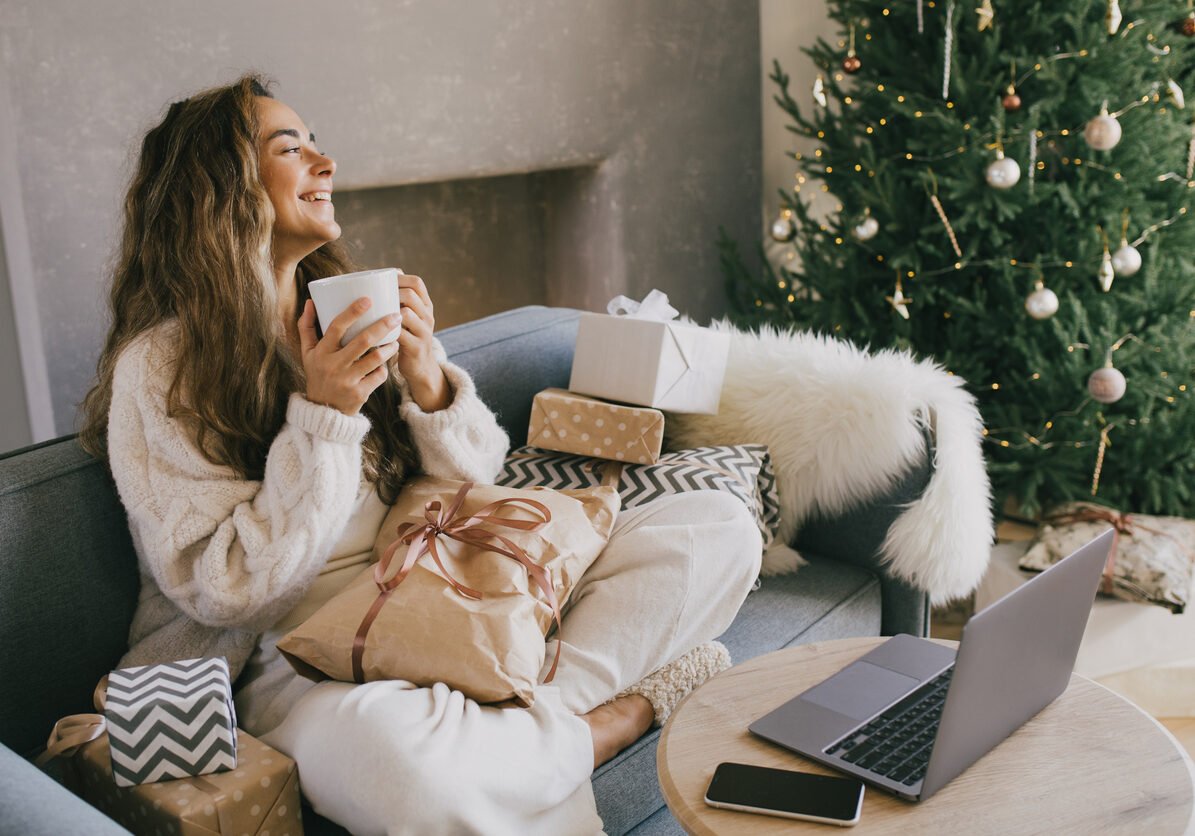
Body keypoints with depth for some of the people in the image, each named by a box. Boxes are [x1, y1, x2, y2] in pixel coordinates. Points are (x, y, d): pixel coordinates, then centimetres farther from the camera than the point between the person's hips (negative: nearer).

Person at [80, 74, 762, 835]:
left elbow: (472, 490, 11)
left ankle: (539, 713, -21)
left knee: (718, 525, -5)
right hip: (300, 658, -5)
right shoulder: (158, 369, -7)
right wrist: (323, 417, -19)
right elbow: (225, 592, -12)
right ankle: (597, 724, -14)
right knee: (387, 753, -44)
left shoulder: (352, 311, 11)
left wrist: (428, 384, -9)